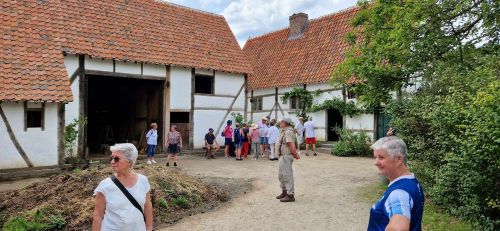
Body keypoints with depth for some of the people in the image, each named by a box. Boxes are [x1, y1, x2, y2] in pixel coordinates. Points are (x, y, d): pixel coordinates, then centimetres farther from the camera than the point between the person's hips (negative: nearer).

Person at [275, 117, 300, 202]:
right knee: (281, 175, 19)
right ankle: (284, 192, 32)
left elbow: (291, 145, -25)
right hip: (283, 156, 11)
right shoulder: (284, 131, 14)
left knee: (287, 175, -5)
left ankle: (290, 195, 1)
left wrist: (296, 155, -15)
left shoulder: (288, 132, -19)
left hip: (286, 156, -11)